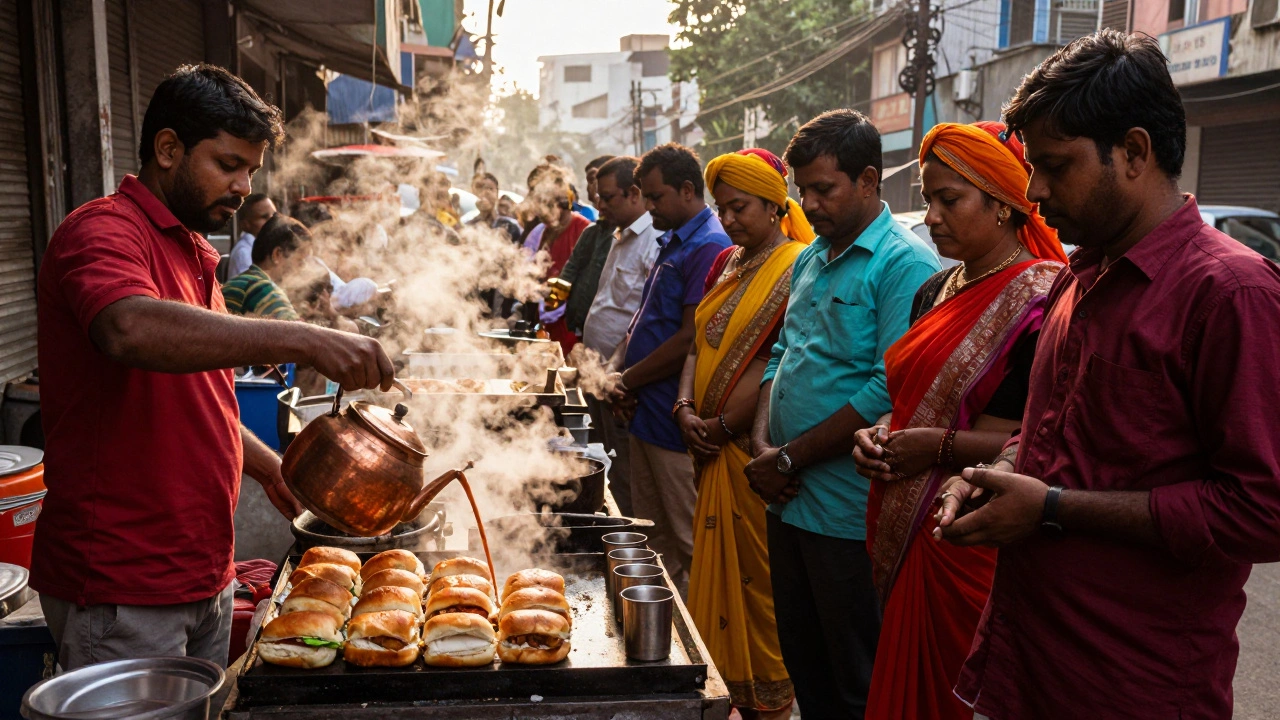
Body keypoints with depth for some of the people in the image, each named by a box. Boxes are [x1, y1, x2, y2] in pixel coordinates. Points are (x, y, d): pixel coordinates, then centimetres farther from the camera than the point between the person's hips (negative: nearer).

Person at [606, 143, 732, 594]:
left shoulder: (709, 247, -15)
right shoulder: (671, 243, 16)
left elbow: (689, 340, -20)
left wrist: (629, 379, -9)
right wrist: (617, 369, 3)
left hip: (675, 422, -10)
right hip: (646, 414, 10)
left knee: (687, 542, 1)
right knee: (651, 536, 18)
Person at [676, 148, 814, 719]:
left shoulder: (799, 268, -11)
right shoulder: (726, 263, 14)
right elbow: (700, 343, 13)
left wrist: (723, 425, -14)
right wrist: (686, 409, -2)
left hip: (758, 449, -8)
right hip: (712, 447, 8)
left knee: (757, 574, 2)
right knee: (716, 565, 15)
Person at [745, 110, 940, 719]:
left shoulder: (905, 265, -13)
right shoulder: (810, 259, 13)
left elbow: (889, 393, -21)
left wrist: (789, 459, -15)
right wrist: (763, 443, 0)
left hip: (847, 514, -7)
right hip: (788, 501, 8)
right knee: (804, 668, 21)